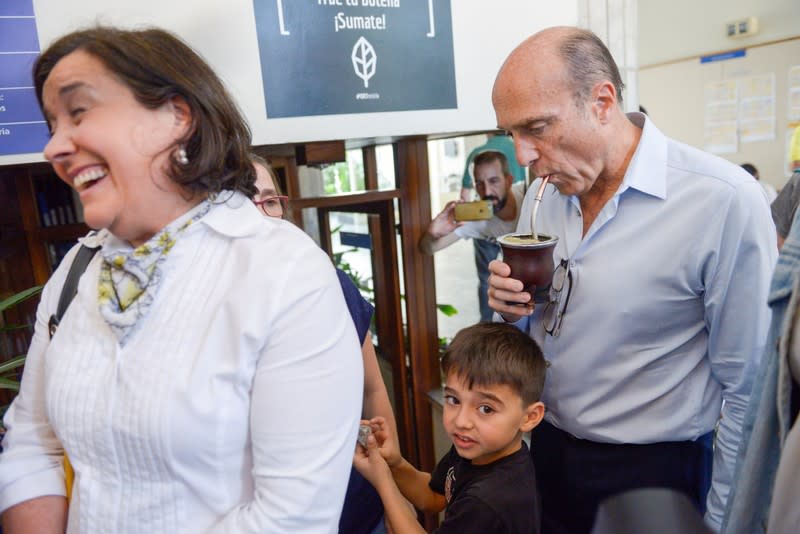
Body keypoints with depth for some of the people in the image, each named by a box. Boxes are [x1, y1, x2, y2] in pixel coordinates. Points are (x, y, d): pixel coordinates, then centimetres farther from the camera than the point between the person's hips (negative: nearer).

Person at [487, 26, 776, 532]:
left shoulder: (723, 201, -22)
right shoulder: (544, 193, -3)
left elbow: (748, 390, -15)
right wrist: (514, 308, -13)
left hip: (651, 473, -5)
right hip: (547, 451, 5)